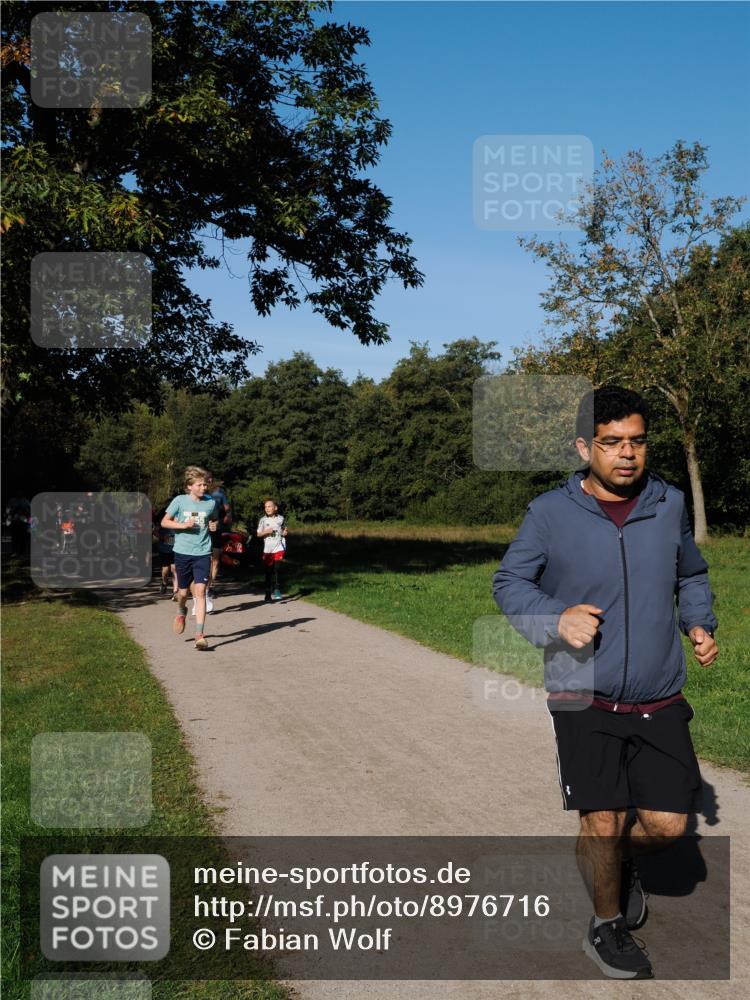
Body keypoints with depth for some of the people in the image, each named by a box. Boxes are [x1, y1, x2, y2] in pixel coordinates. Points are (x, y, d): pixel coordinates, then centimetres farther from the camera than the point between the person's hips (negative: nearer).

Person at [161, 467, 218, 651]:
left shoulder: (211, 503, 3)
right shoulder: (180, 501, -3)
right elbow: (164, 522, 2)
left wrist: (214, 525, -1)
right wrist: (183, 525, -13)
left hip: (203, 553, 0)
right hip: (182, 553, 0)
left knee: (200, 590, -12)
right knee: (183, 591, 12)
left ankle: (199, 634, -13)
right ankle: (181, 612, 48)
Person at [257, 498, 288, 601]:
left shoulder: (280, 519, 3)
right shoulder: (263, 520, 0)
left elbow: (284, 532, 17)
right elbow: (258, 534, 5)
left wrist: (285, 532, -5)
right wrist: (266, 532, -13)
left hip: (279, 548, -1)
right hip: (267, 549, 1)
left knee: (276, 569, -15)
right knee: (268, 571, 6)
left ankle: (276, 590, -8)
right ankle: (268, 593, 17)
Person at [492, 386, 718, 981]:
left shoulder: (670, 504, 0)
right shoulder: (550, 513, -10)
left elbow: (692, 576, 17)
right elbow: (509, 583, 0)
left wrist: (700, 624, 0)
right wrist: (556, 619, -18)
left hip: (659, 700, 3)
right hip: (584, 697, -3)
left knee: (668, 823, 4)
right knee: (603, 822, 1)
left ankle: (618, 859, 40)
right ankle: (608, 926, 29)